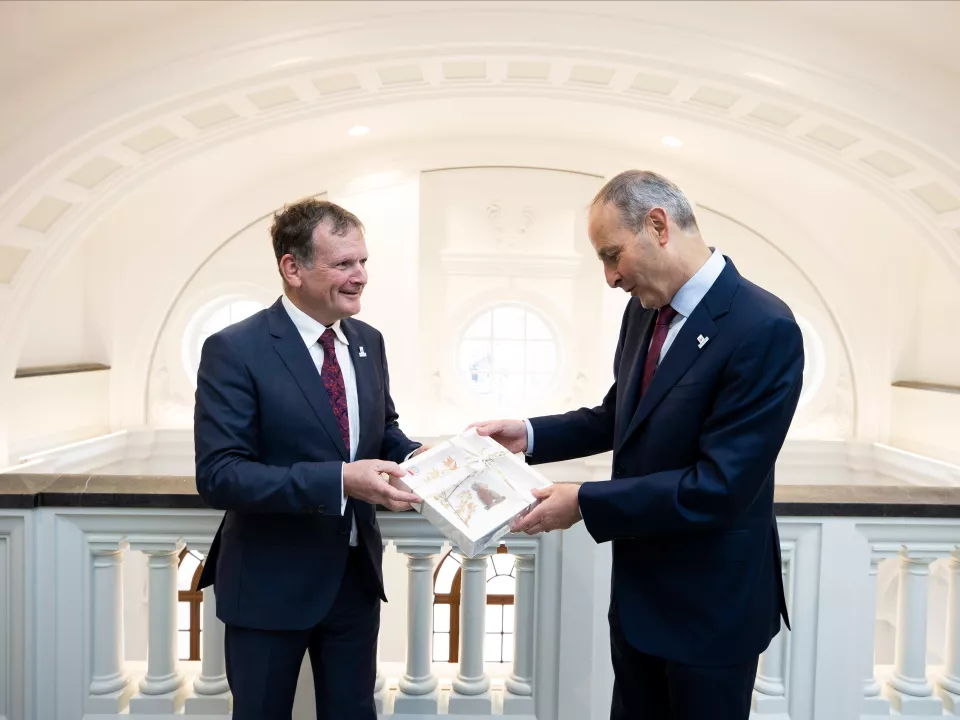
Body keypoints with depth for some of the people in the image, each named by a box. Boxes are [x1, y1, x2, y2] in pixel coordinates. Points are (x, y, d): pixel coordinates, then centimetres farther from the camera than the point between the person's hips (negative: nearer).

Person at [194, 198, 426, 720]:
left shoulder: (368, 342, 3)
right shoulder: (235, 350, -17)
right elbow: (218, 475, -23)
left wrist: (413, 455, -10)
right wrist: (339, 480, -33)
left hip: (355, 574, 5)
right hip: (271, 582, -5)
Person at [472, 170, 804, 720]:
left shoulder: (764, 329, -24)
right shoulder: (644, 309, 0)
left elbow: (717, 487, -27)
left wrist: (584, 504, -23)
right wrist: (531, 435, -1)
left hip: (710, 600, -6)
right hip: (639, 584, 7)